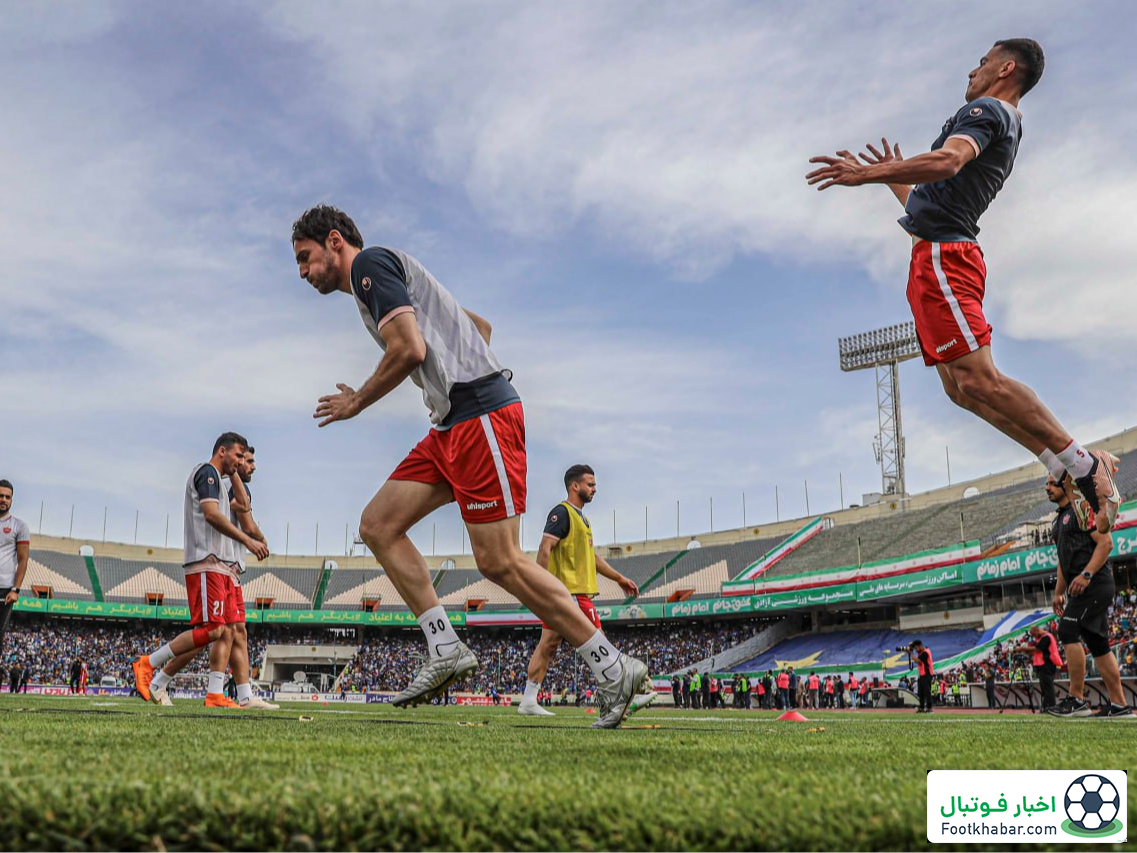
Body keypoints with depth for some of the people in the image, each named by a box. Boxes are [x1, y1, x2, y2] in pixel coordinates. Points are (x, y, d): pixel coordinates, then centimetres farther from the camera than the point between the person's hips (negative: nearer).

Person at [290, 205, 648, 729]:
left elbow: (409, 349, -16)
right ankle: (446, 650, 1)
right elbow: (480, 325, 34)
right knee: (378, 525, 4)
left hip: (481, 416, -10)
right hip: (451, 427, 10)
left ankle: (612, 669, -1)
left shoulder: (370, 262, -1)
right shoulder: (395, 275, 27)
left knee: (500, 562, -11)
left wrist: (357, 402, -1)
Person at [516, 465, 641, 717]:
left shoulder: (580, 517, 22)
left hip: (579, 590, 10)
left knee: (549, 645, 7)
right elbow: (545, 549, -17)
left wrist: (620, 578, 26)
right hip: (571, 591, -10)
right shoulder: (562, 512, -9)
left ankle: (528, 702, 8)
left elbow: (591, 556, 28)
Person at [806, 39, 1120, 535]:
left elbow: (947, 162, -25)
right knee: (961, 387, 5)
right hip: (939, 257, 10)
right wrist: (894, 178, 43)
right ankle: (1071, 471, 4)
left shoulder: (986, 110, -2)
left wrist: (869, 172, -25)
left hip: (940, 255, -10)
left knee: (978, 378, -16)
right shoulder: (1007, 129, 29)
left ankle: (1081, 464, -11)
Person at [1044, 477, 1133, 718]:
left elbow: (1106, 543, -15)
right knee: (1098, 643, 8)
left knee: (1068, 630, -18)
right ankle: (1119, 704, 11)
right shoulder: (1059, 520, 22)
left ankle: (1077, 700, -17)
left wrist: (1086, 574, -24)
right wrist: (1058, 592, 21)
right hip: (1081, 589, 10)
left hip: (1095, 584, -10)